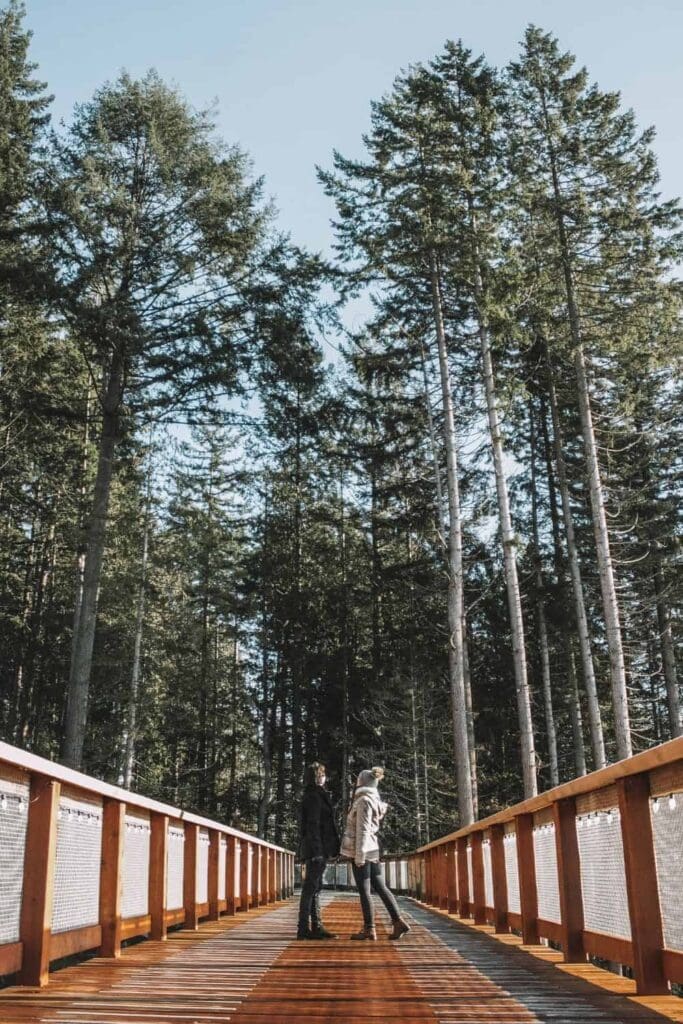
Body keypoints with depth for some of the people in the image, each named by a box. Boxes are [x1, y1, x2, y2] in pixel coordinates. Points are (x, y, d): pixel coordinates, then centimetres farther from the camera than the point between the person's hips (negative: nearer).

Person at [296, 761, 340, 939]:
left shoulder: (314, 796, 18)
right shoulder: (314, 796, -12)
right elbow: (313, 825, -18)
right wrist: (317, 849, -22)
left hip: (316, 849, 10)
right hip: (317, 848, -10)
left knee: (315, 887, 11)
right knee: (311, 887, -7)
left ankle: (316, 926, 15)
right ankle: (305, 928, -4)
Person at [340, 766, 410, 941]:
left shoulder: (364, 801, -12)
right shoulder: (375, 801, 14)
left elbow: (363, 830, -17)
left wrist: (359, 855, -18)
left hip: (362, 850, -9)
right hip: (373, 850, 9)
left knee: (364, 890, -3)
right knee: (380, 887, 8)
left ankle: (369, 929, 1)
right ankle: (398, 922, 4)